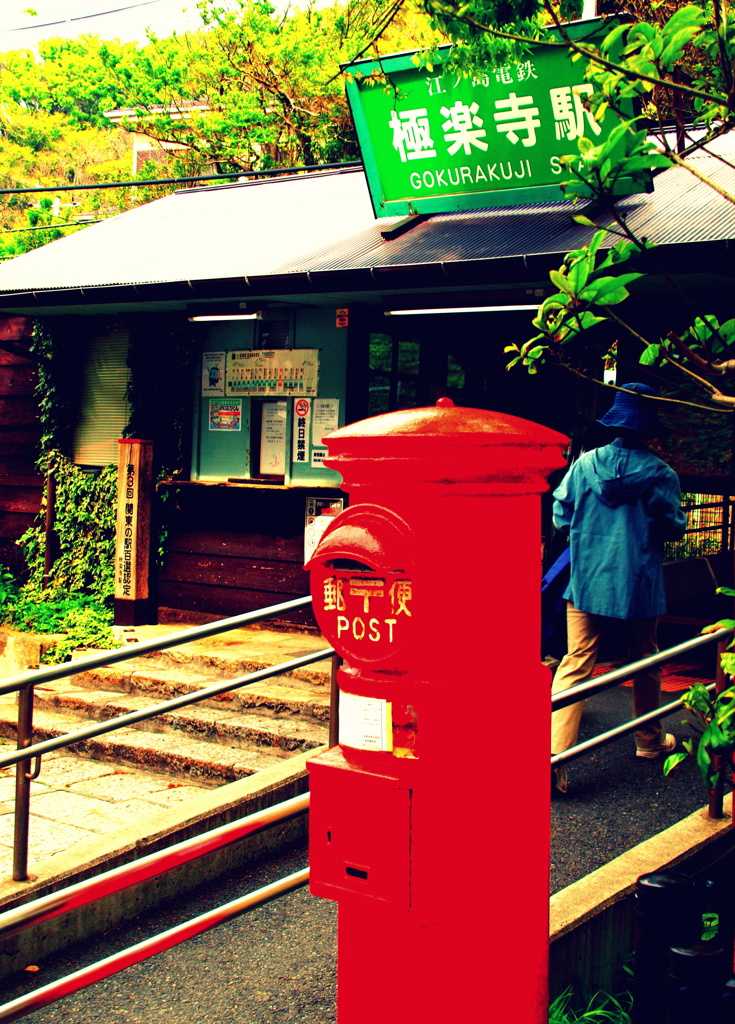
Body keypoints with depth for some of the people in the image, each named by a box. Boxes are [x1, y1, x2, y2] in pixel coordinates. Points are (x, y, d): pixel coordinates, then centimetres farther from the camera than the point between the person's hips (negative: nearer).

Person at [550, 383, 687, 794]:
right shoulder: (661, 475, -9)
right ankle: (650, 741, 36)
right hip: (639, 587, -1)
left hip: (586, 583, 1)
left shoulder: (585, 464, -3)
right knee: (644, 664, 19)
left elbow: (561, 517, 3)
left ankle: (553, 755, -15)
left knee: (575, 666, -2)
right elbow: (674, 528, -2)